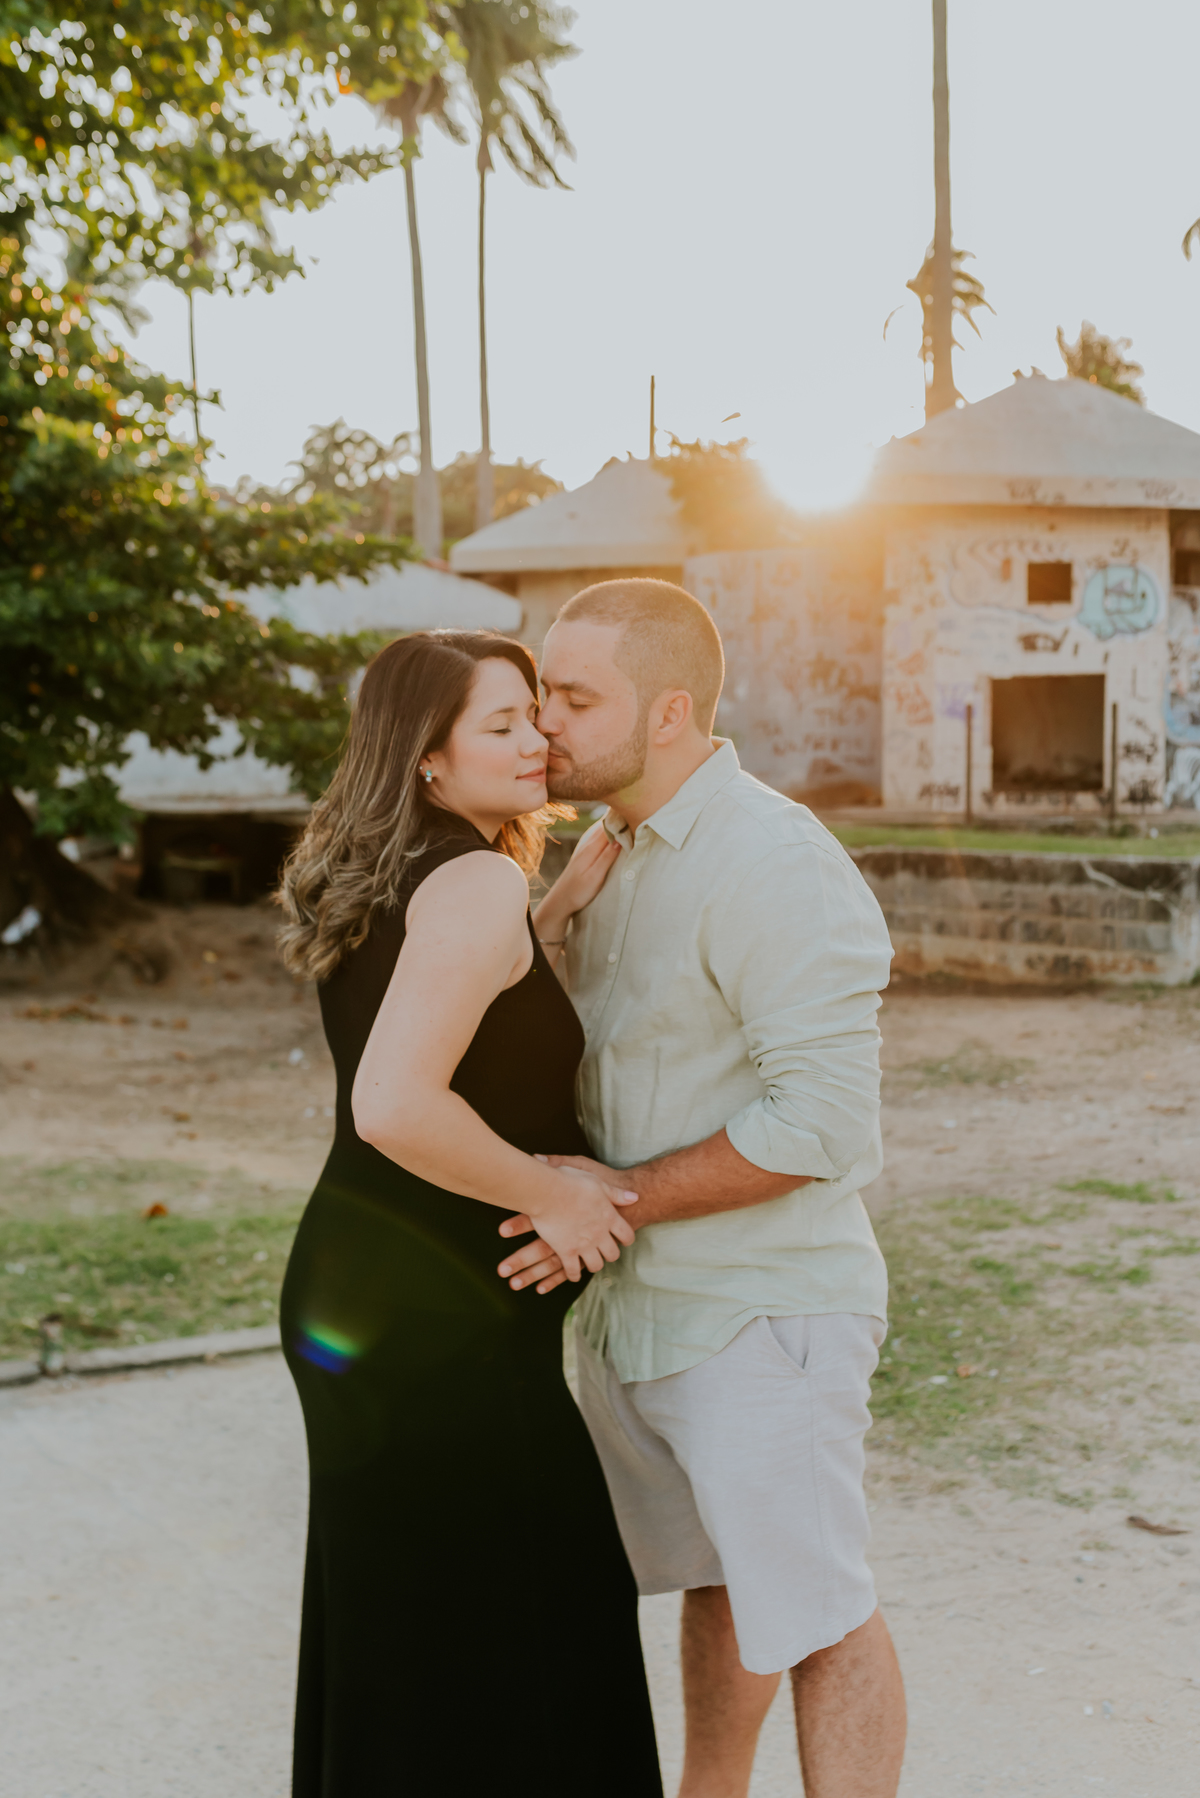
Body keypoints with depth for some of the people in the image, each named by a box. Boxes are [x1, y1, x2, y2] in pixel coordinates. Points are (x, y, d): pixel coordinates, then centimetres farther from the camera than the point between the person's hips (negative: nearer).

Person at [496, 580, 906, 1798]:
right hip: (638, 1307, 9)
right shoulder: (616, 851, 8)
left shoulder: (771, 866, -22)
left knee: (813, 1616, 3)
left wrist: (627, 1195, -22)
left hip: (759, 1318, -9)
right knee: (715, 1581, 24)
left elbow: (824, 1119, -26)